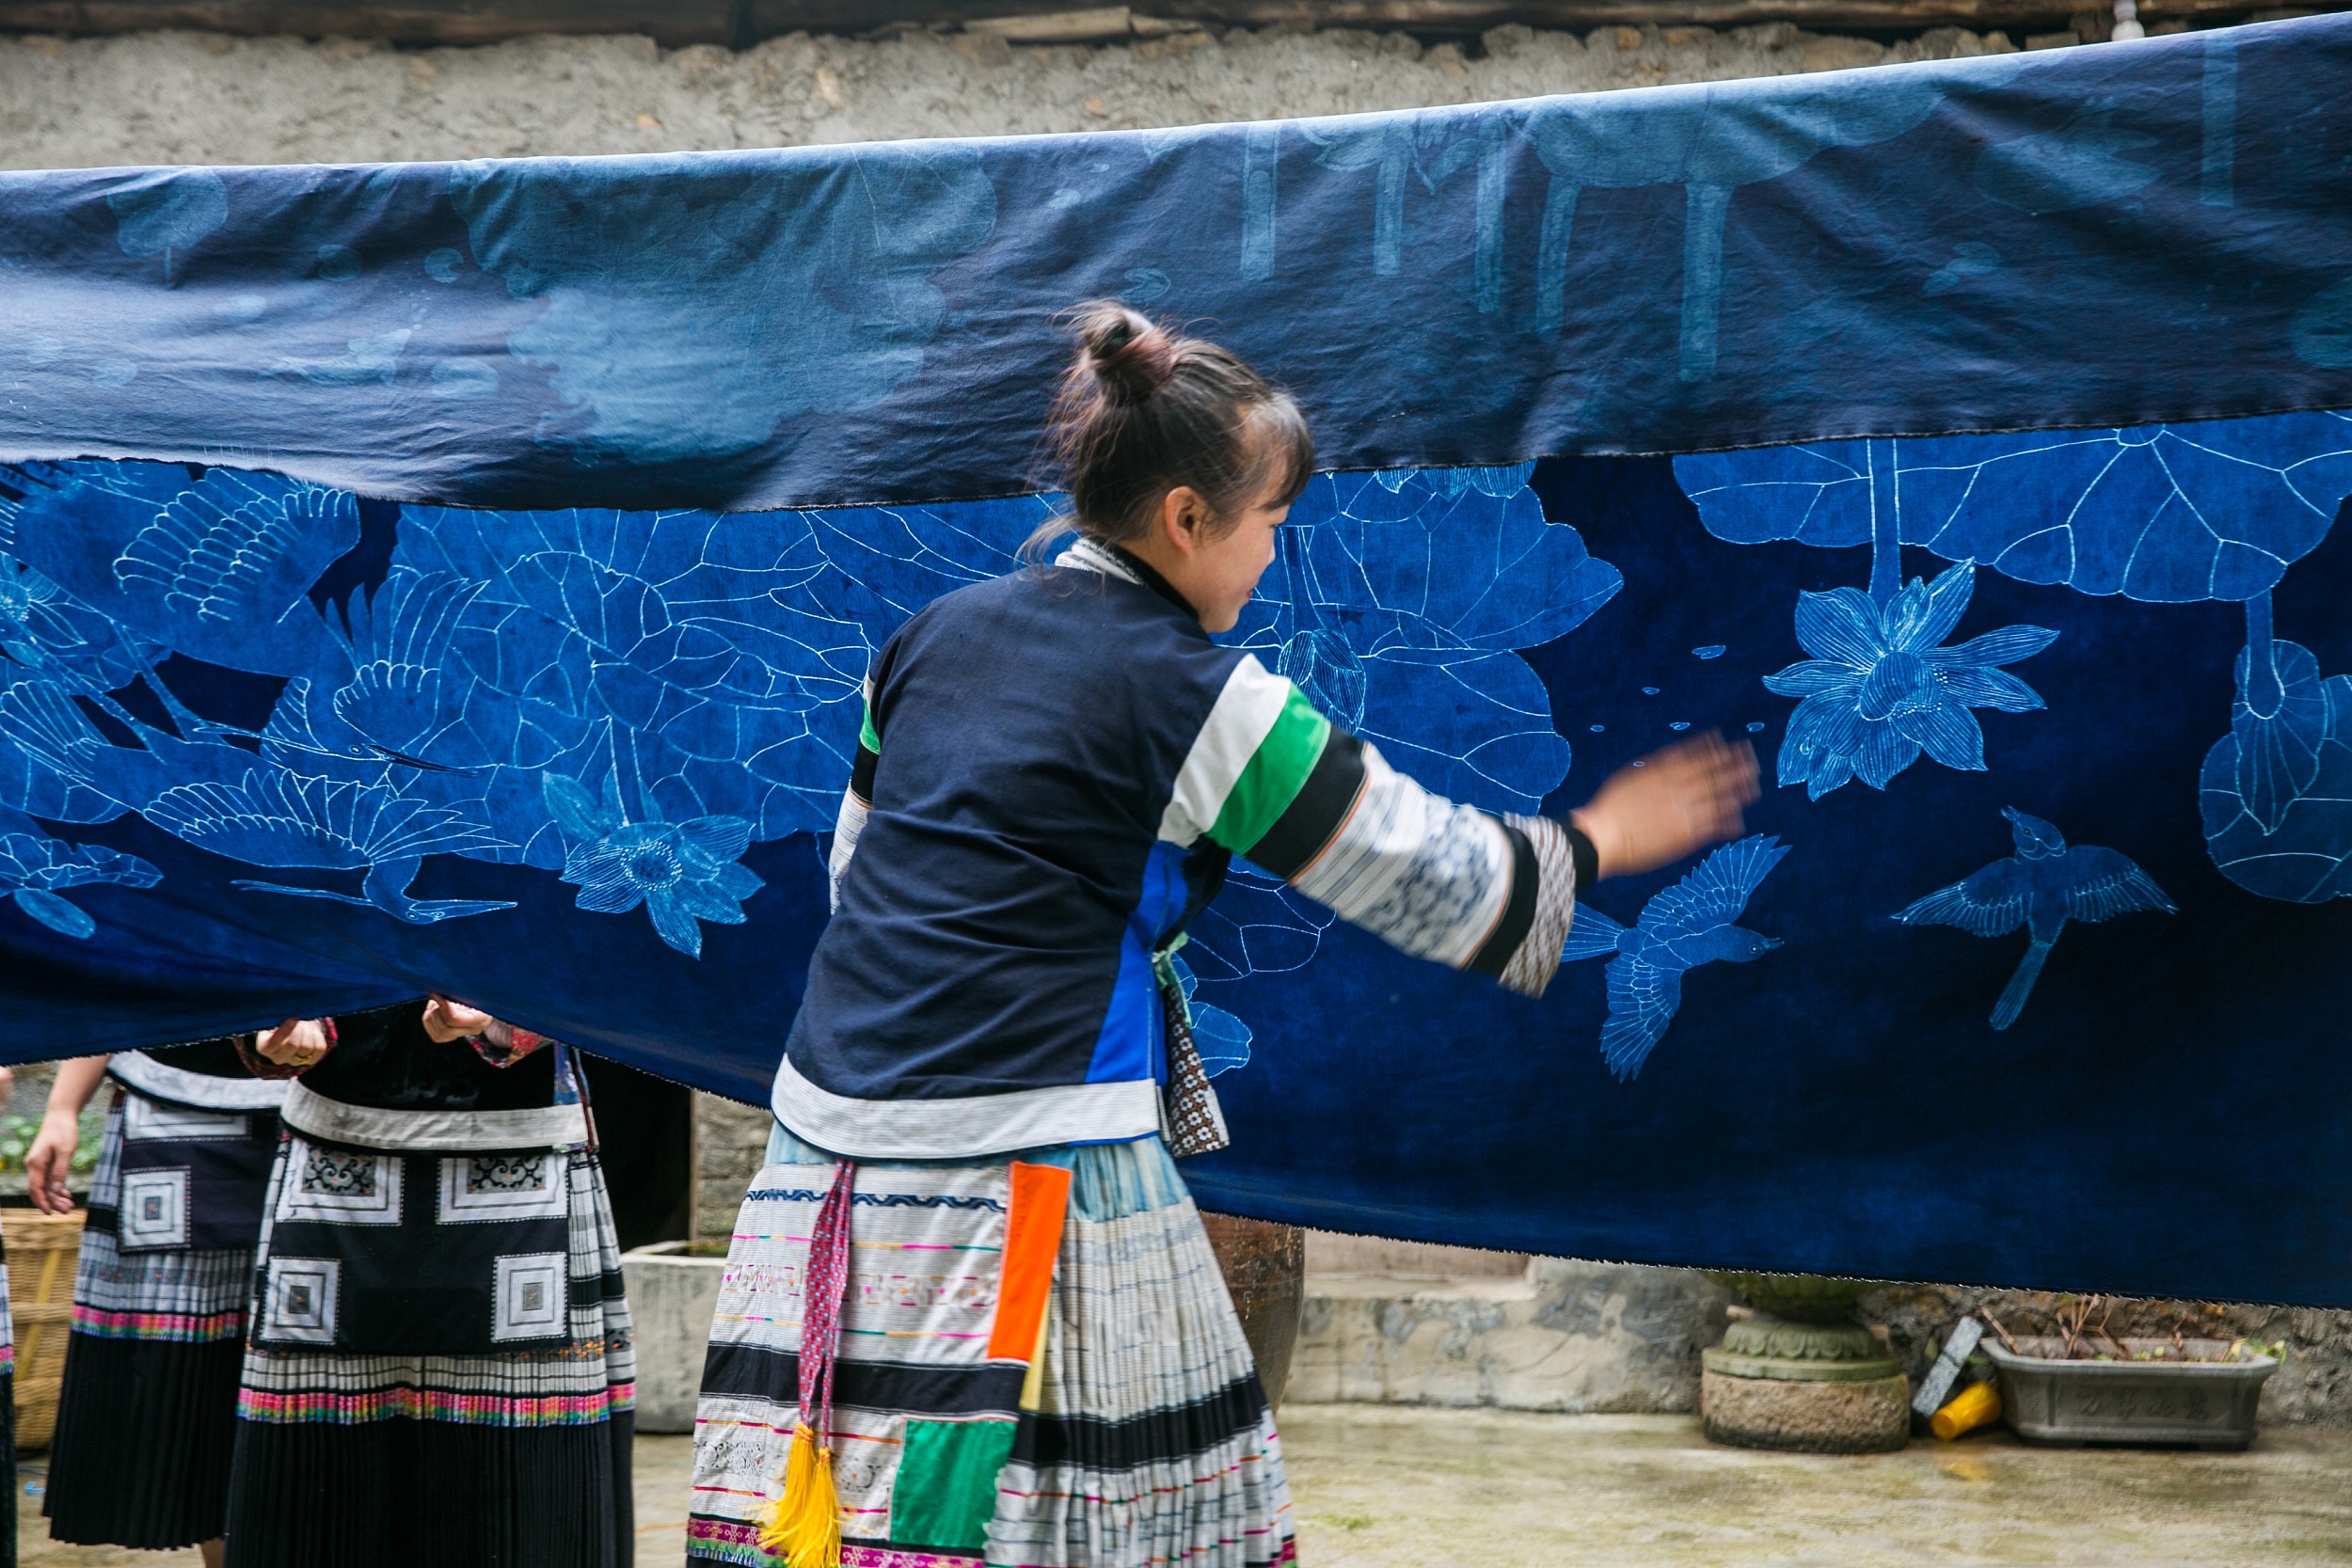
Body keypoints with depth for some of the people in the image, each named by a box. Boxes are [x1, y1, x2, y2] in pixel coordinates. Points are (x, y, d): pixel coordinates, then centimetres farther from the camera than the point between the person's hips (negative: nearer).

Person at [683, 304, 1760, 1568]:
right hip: (1028, 1159, -7)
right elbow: (1430, 881, 1)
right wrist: (1597, 840, 17)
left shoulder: (933, 635, 14)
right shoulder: (1194, 697, -5)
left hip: (835, 1124, 7)